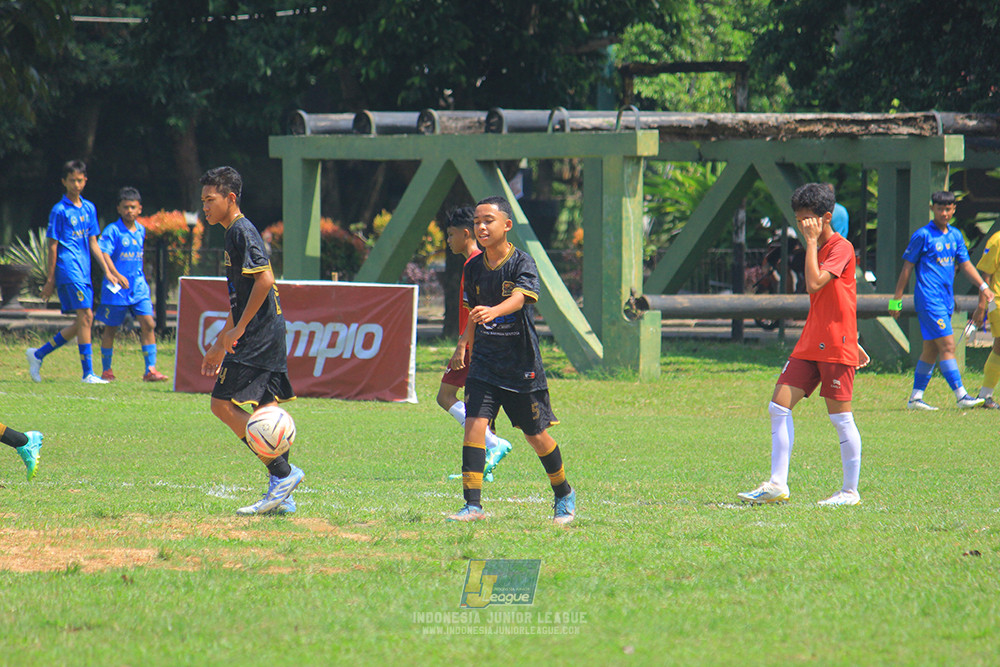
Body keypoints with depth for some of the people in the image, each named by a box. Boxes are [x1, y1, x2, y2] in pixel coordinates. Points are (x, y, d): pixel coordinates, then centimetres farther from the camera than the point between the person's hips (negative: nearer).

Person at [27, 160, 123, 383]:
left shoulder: (89, 209, 15)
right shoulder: (60, 211, -4)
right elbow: (52, 246, -4)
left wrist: (107, 272, 15)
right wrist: (50, 279, -5)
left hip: (84, 271, 8)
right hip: (68, 270, -8)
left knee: (84, 321, 7)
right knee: (85, 317, -13)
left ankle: (38, 354, 18)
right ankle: (88, 373, -12)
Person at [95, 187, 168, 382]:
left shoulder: (141, 231, 10)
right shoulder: (113, 230, -9)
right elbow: (104, 253, -21)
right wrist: (116, 274, -33)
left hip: (138, 285, 5)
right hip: (116, 287, -5)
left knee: (148, 323, -8)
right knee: (110, 328, 6)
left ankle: (150, 369, -9)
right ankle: (106, 370, 19)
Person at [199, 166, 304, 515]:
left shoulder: (242, 233, -11)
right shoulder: (235, 234, 19)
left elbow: (265, 280, -23)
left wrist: (238, 329, -20)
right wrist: (220, 344, 28)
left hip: (257, 339, -10)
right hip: (268, 338, 10)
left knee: (223, 403, -10)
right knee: (265, 409, 9)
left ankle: (282, 473, -12)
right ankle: (281, 497, 8)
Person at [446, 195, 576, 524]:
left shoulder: (522, 263, -11)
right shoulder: (474, 268, 6)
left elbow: (519, 298, -30)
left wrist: (493, 312, -49)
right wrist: (463, 345, 7)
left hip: (522, 364, -4)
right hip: (484, 361, 4)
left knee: (537, 435, 7)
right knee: (474, 424, -14)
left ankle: (564, 495, 31)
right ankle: (473, 505, -14)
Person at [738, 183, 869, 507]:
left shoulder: (841, 248, -11)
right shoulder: (818, 249, 17)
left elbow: (814, 284, -24)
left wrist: (811, 242, -18)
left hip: (836, 347, -9)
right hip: (809, 345, 9)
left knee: (840, 418, -3)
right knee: (779, 406, -1)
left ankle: (850, 492, 6)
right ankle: (777, 485, 0)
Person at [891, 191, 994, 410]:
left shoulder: (955, 235, 13)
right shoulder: (922, 235, -6)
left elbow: (965, 264, 18)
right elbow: (907, 267, -4)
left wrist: (983, 286, 5)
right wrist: (897, 299, -4)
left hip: (946, 301, 7)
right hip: (929, 299, -7)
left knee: (931, 351, 9)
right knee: (947, 346, -12)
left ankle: (916, 397, 15)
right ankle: (961, 396, -14)